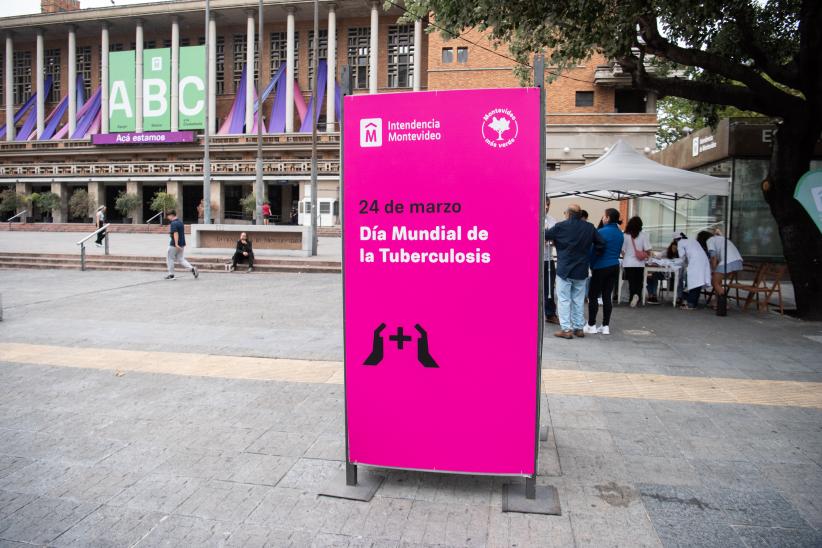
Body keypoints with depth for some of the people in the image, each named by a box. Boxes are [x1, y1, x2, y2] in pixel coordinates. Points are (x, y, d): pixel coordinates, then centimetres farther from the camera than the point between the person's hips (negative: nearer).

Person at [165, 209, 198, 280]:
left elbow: (175, 234, -25)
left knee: (170, 258, 7)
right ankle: (192, 269, -6)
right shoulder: (180, 222, 12)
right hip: (182, 244, 8)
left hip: (174, 245, -8)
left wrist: (176, 244, -31)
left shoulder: (173, 223, -15)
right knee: (181, 259, 11)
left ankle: (171, 275, 13)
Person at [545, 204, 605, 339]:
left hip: (564, 269, -4)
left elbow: (545, 235, 3)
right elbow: (601, 244, 4)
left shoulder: (560, 226, -9)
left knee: (564, 300, 1)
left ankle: (566, 329, -2)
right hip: (581, 270, 4)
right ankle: (579, 328, 17)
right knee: (578, 301, 12)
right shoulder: (589, 227, 2)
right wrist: (591, 258, 14)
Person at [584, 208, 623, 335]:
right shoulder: (620, 233, 9)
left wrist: (591, 265, 3)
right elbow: (618, 251, 15)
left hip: (601, 268, -7)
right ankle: (605, 326, 9)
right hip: (614, 267, 7)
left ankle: (591, 325, 4)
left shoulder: (602, 232, -13)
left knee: (593, 296, 1)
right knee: (607, 296, 8)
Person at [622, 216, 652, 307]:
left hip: (628, 263, 0)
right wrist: (647, 256, 15)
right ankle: (637, 295, -14)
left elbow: (623, 251, 0)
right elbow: (647, 250, -7)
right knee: (639, 282, 11)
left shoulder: (625, 236, -6)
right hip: (639, 263, 0)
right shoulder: (643, 235, -8)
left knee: (631, 282, 10)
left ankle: (632, 298, 8)